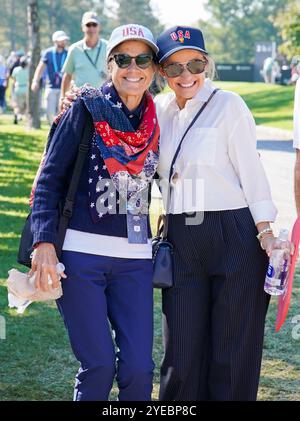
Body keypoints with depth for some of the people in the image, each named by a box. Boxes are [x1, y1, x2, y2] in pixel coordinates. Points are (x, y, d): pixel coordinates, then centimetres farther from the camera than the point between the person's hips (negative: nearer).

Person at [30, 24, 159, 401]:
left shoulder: (157, 121, 9)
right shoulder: (86, 111, -2)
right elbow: (49, 179, -5)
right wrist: (44, 242, -15)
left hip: (135, 257, 4)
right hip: (80, 254, -3)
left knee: (138, 366, -2)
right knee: (98, 366, -4)